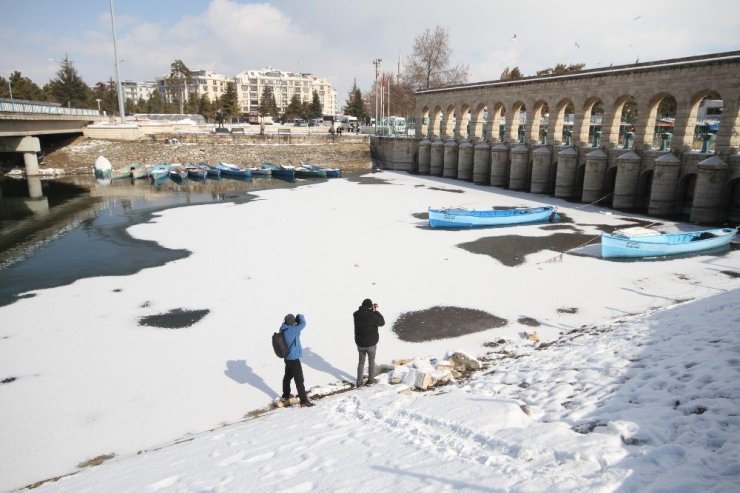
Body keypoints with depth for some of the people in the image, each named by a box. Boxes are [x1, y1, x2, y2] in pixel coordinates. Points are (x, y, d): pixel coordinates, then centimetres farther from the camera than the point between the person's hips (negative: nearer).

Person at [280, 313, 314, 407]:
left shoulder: (284, 329, -2)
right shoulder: (292, 330, -26)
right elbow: (302, 324, -23)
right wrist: (300, 316, -5)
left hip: (288, 358, 9)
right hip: (294, 359, -9)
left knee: (288, 376, 24)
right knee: (299, 380, -3)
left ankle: (286, 396, 40)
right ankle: (304, 401, 1)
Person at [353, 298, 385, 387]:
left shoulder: (356, 314, -11)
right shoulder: (372, 316, -26)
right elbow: (382, 322, -11)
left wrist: (372, 310, 0)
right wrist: (376, 311, -8)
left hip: (360, 344, 4)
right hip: (371, 344, -4)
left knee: (361, 362, 21)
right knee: (371, 361, 19)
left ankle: (359, 381, 26)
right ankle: (370, 380, 32)